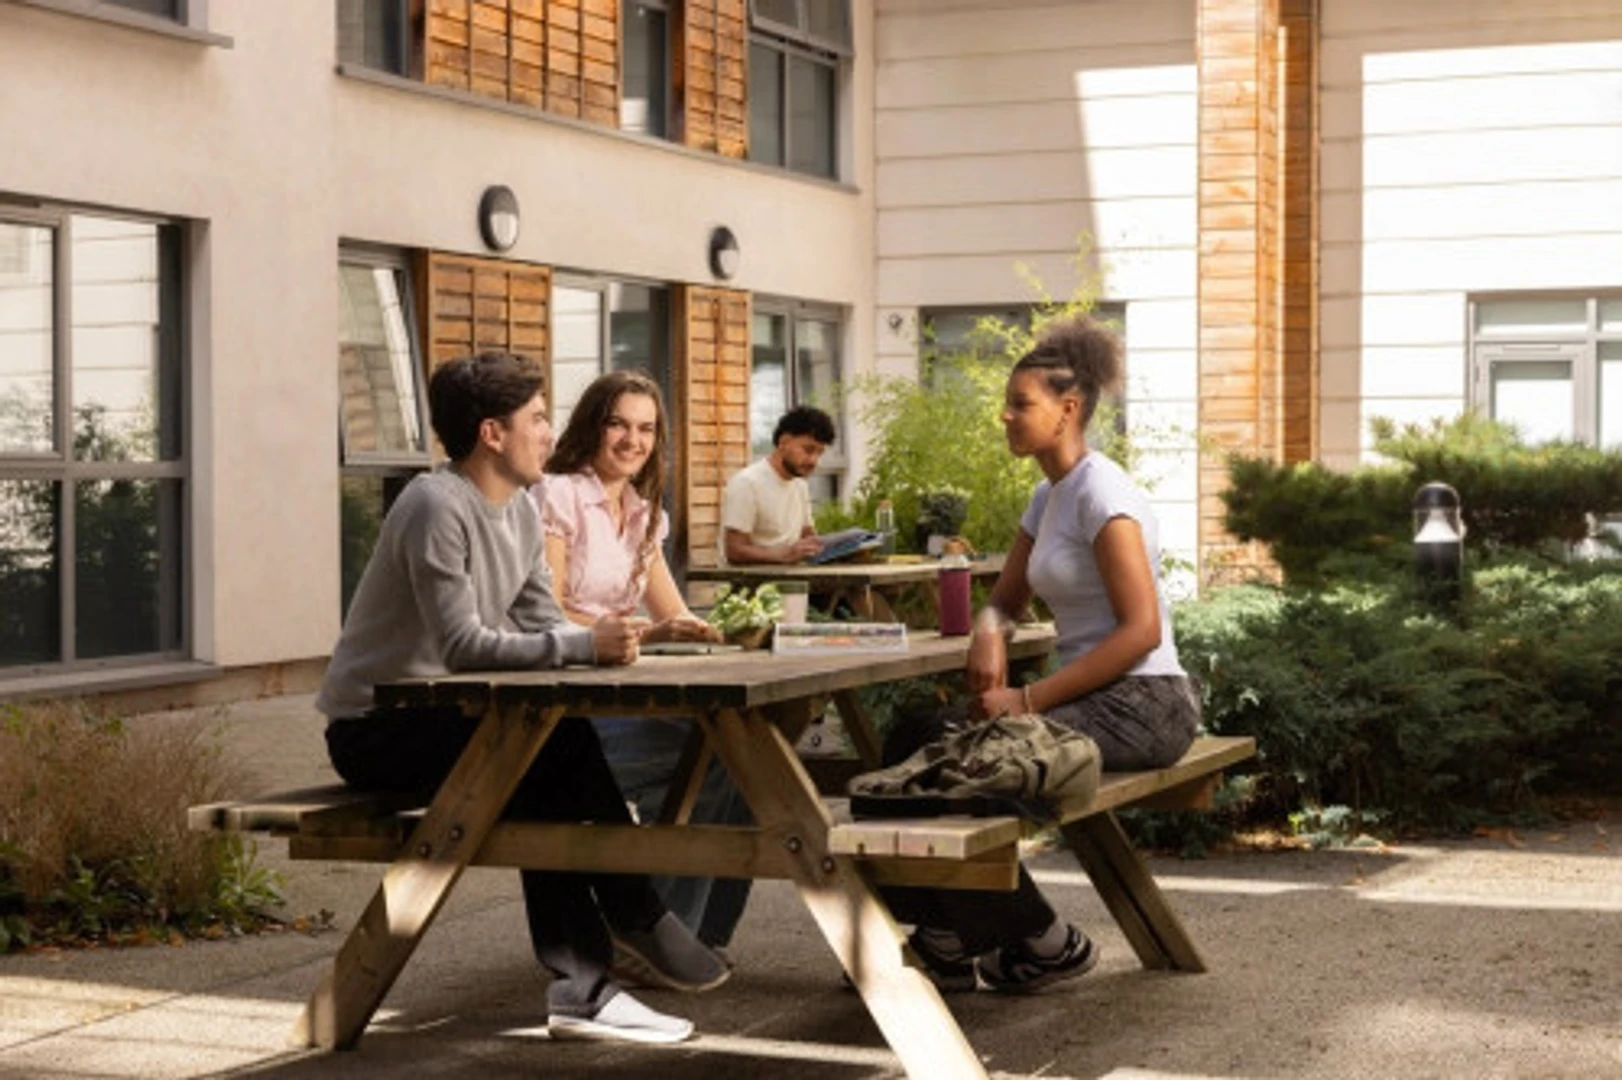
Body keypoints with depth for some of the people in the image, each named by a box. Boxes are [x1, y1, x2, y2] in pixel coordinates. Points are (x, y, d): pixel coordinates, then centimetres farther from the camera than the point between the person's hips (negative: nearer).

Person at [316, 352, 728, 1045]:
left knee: (549, 783, -14)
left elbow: (542, 629, 5)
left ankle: (581, 990, -12)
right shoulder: (439, 507, -21)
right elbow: (462, 646, -27)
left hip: (434, 715, 8)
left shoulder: (520, 514, 7)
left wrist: (604, 642, -16)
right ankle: (641, 921, -5)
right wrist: (585, 644, -28)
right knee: (557, 748, -22)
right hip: (373, 728, -8)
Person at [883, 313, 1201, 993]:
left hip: (1141, 706, -9)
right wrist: (989, 634, -5)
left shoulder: (1100, 493, -14)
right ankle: (951, 936, 3)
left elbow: (1142, 629, -21)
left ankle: (1043, 944, -3)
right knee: (913, 752, -2)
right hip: (1094, 701, 9)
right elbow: (1005, 598, 22)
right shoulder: (1048, 498, 15)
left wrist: (1029, 700, -20)